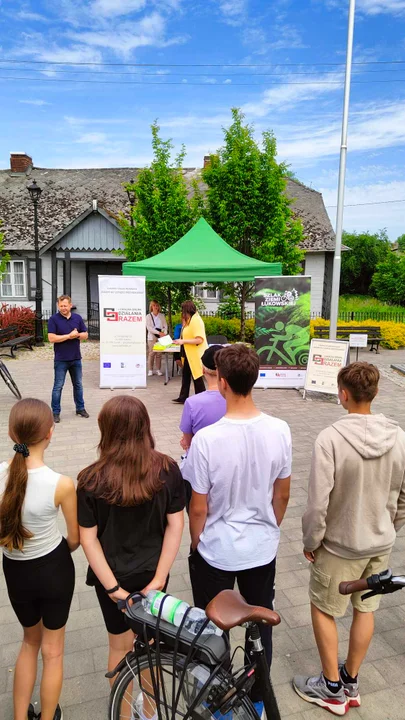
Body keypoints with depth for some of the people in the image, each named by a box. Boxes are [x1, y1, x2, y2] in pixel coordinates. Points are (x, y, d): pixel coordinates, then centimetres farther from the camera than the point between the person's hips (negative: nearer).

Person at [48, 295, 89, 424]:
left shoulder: (78, 318, 5)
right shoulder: (53, 319, -7)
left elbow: (85, 335, 7)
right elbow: (52, 338, -15)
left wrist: (77, 335, -15)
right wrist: (69, 336, -18)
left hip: (76, 358, 4)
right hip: (61, 359, -4)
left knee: (78, 384, 14)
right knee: (58, 386, 1)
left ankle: (80, 408, 26)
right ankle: (55, 412, 9)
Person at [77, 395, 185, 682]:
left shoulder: (92, 479, -20)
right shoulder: (168, 470, -16)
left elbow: (88, 538, -17)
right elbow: (176, 525, -14)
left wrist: (113, 587, -12)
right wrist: (159, 577, -10)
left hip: (114, 574, -2)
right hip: (152, 571, 2)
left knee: (121, 646, 22)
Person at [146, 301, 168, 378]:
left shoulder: (162, 315, 11)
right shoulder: (148, 316, 2)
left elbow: (165, 325, 8)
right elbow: (149, 328, -7)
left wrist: (164, 333, -11)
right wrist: (158, 332, -17)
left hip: (161, 337, 2)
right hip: (152, 337, -2)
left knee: (159, 353, 2)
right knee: (151, 353, -4)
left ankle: (158, 370, 10)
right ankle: (150, 370, 2)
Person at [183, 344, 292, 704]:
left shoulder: (206, 438, -27)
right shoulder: (280, 430, -16)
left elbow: (199, 508, -16)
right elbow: (283, 494, -2)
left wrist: (196, 545, 4)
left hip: (216, 552, -3)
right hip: (263, 548, 3)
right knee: (261, 624, 25)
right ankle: (257, 698, 47)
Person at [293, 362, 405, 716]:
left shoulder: (331, 438, -27)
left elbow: (318, 501, -23)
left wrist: (311, 541, -7)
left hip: (340, 545, -5)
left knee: (323, 609, 17)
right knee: (365, 610, 22)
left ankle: (332, 688, 33)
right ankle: (351, 682, 41)